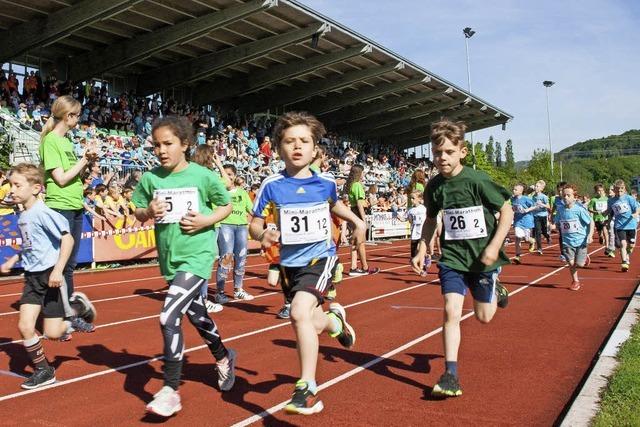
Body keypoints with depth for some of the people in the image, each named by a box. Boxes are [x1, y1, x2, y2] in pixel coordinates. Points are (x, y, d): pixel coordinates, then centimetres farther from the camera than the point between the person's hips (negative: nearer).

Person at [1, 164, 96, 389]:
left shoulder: (42, 212, -18)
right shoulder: (22, 216, 8)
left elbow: (67, 238, -22)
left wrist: (58, 270, -25)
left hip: (50, 275, -7)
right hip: (32, 277, 7)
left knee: (52, 332, -2)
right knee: (25, 326, -1)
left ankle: (78, 307, 25)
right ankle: (43, 371, 14)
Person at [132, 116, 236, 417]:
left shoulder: (203, 176, -9)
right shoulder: (150, 178, -1)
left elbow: (226, 206, 2)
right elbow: (138, 213, 9)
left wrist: (206, 220, -15)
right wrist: (148, 212, -13)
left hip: (197, 256, -5)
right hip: (169, 259, 5)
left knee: (169, 317, -18)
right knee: (196, 316, 21)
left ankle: (171, 391, -3)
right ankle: (224, 357, 48)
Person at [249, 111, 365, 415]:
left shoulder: (326, 182, -4)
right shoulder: (271, 186, -9)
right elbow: (254, 223, -4)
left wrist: (357, 221, 13)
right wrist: (262, 234, -24)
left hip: (319, 256, -2)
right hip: (290, 262, 3)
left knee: (300, 313, -24)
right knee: (308, 323, 14)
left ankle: (308, 388, -11)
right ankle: (335, 320, 51)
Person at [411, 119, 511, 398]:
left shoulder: (477, 181, -17)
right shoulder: (434, 186, -3)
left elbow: (507, 211, -10)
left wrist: (494, 246, -18)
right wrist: (422, 250, 6)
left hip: (482, 256, -2)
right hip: (452, 256, 3)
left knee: (483, 316, 10)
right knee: (451, 311, -10)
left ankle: (495, 289, 45)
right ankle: (450, 374, -2)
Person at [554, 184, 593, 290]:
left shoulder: (579, 209, -13)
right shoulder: (560, 209, -2)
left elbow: (591, 222, -6)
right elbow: (557, 224, 14)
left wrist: (590, 235, -12)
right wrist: (556, 226, -5)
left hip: (581, 240, -3)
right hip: (567, 241, 3)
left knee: (579, 264, -4)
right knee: (571, 263, -1)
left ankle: (585, 257, 31)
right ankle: (575, 281, 22)